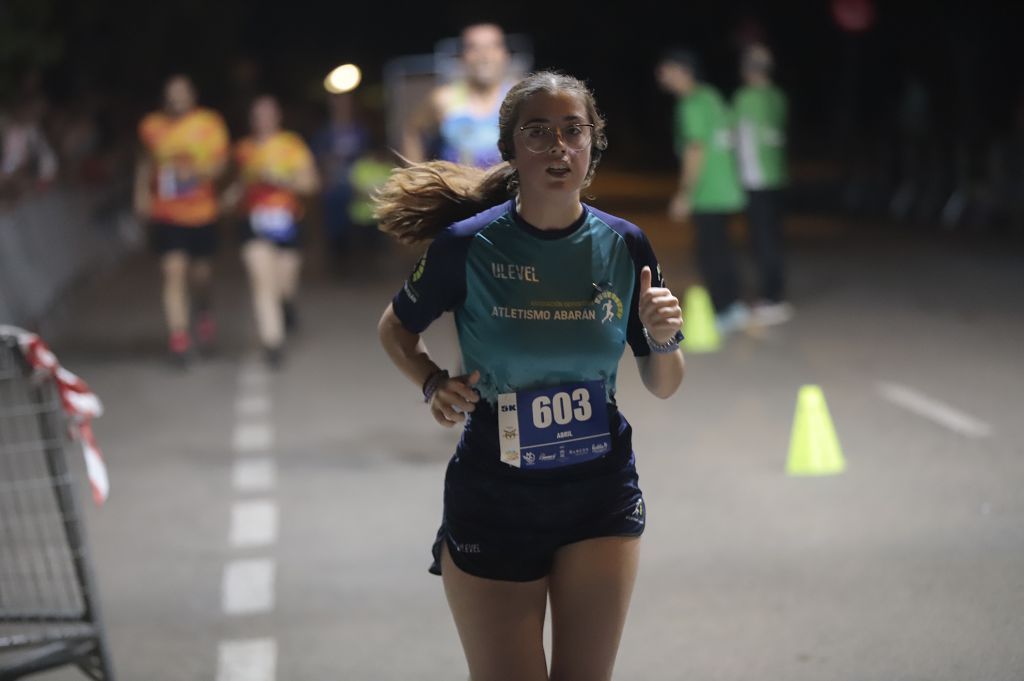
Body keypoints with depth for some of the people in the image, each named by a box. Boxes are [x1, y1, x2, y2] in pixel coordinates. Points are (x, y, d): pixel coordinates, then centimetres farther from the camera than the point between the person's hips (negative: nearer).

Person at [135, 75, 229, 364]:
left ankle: (203, 313, 42)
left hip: (201, 212, 0)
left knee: (200, 273, 10)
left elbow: (219, 161, -6)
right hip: (166, 214, 0)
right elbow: (145, 162, 19)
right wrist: (141, 192, 9)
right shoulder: (152, 126, 3)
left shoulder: (209, 123, -1)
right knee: (174, 272, -12)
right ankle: (178, 336, -13)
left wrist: (198, 170, -26)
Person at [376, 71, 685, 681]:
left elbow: (663, 387, 4)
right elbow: (396, 330, 7)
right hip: (493, 505, -2)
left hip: (602, 499, 2)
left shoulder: (624, 246, -5)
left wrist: (662, 340, -16)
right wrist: (434, 384, -11)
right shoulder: (468, 246, -12)